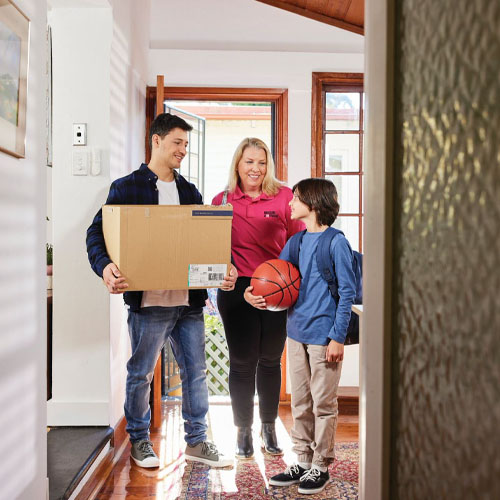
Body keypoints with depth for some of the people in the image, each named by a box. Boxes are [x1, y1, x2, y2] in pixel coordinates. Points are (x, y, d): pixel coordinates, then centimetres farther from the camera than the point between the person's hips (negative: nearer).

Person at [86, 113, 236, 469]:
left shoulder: (190, 192, 15)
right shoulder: (127, 188, 0)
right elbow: (97, 232, -4)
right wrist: (105, 266, -24)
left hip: (189, 300, 5)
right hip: (148, 301, -5)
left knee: (196, 371, 10)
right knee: (141, 373, 8)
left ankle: (197, 441, 25)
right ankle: (140, 440, 27)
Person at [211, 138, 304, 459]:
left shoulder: (284, 197, 0)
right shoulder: (222, 201, 4)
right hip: (237, 289, 0)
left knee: (270, 360, 14)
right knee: (242, 362, 7)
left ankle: (269, 427, 32)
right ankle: (243, 431, 24)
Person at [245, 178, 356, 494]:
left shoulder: (335, 242, -9)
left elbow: (347, 292, -10)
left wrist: (338, 337, -14)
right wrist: (252, 294, -8)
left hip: (324, 336, -6)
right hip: (297, 333, 7)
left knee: (323, 405, 5)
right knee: (300, 404, 14)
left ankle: (321, 466, 19)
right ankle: (303, 462, 27)